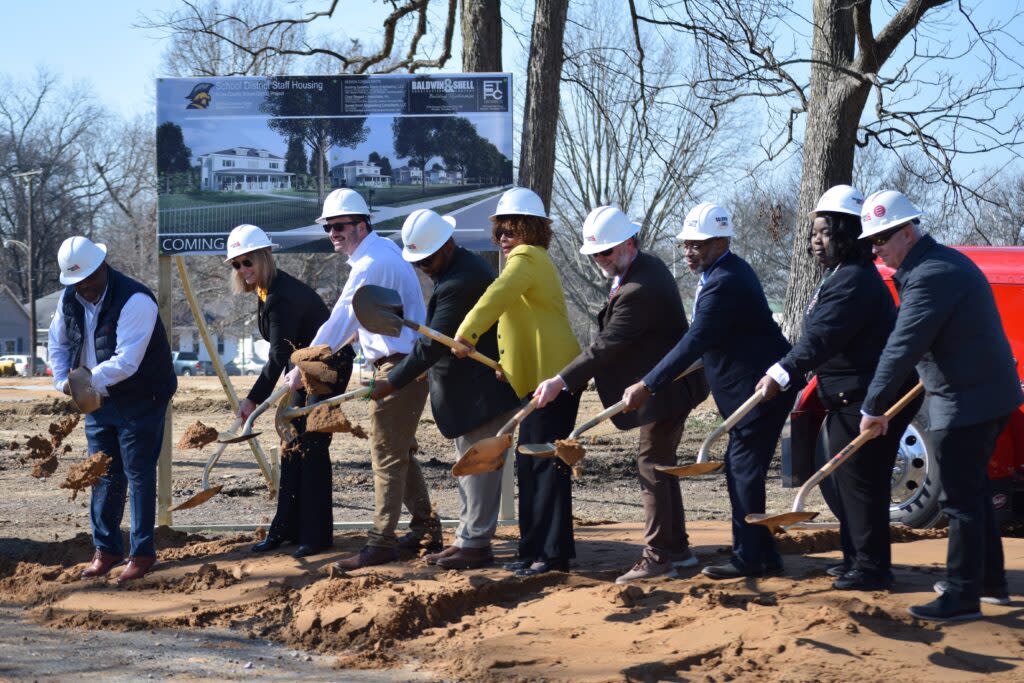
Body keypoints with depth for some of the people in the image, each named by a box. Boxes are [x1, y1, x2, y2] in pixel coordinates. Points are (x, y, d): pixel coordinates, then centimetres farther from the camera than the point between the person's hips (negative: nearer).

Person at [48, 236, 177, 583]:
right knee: (105, 475, 11)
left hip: (141, 401, -7)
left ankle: (142, 553, 7)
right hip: (100, 401, 7)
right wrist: (64, 380, -5)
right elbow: (58, 344, 13)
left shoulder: (135, 300, -24)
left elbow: (126, 362, -30)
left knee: (138, 474, -1)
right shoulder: (70, 299, -1)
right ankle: (106, 549, 21)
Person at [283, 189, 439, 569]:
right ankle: (425, 528, 25)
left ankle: (381, 543, -7)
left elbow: (340, 324, -20)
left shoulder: (370, 264, -18)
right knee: (400, 452, 18)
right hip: (407, 363, 10)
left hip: (398, 367, -10)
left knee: (387, 456, -8)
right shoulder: (384, 249, 14)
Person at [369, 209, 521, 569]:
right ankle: (467, 539, 22)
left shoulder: (459, 281, -23)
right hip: (468, 388, 11)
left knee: (477, 467, -4)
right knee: (470, 468, 15)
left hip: (480, 393, -11)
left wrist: (392, 383, -21)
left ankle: (475, 544, 2)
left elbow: (433, 343, -24)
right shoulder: (465, 266, 11)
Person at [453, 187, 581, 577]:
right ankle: (536, 549, 18)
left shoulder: (527, 258, -10)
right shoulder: (532, 260, 23)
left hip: (552, 378, -10)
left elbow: (497, 296, -28)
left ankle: (554, 553, -11)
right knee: (530, 465, 12)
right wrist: (505, 366, 17)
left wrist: (468, 333, -37)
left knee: (545, 464, -11)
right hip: (538, 378, 10)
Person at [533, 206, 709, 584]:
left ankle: (657, 557, -3)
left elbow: (607, 344, -28)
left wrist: (561, 381, -28)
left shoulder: (639, 290, -26)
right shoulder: (648, 265, 7)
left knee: (653, 467, -7)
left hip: (665, 391, -11)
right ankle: (677, 548, 25)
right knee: (660, 465, 17)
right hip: (668, 385, 11)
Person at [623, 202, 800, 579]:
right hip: (756, 383, 11)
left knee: (743, 470, -6)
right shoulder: (729, 271, 13)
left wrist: (647, 386, -26)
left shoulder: (723, 283, -21)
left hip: (761, 386, -11)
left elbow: (695, 342, -26)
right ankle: (763, 554, 17)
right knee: (740, 469, 13)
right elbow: (700, 339, 20)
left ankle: (748, 558, -1)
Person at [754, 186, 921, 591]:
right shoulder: (839, 277, 16)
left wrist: (783, 373, -40)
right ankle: (857, 557, 29)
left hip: (865, 400, -11)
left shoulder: (855, 281, -20)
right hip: (847, 399, 11)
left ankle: (871, 569, 1)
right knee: (839, 482, 18)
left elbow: (822, 337, -32)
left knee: (858, 482, -6)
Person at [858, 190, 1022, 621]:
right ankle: (989, 581, 31)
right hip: (989, 393, 11)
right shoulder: (944, 261, 13)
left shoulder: (930, 276, -20)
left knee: (961, 500, -5)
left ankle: (962, 597, 0)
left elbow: (902, 347, -24)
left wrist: (874, 407, -18)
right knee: (973, 491, 20)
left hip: (966, 402, -11)